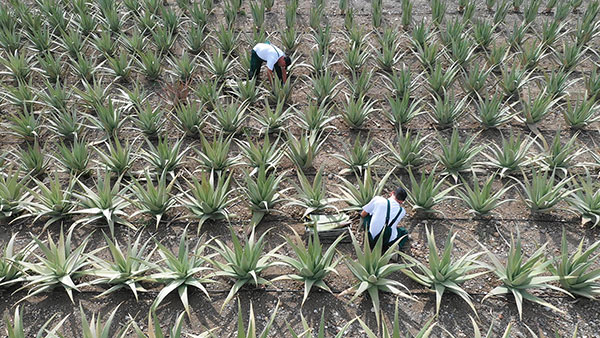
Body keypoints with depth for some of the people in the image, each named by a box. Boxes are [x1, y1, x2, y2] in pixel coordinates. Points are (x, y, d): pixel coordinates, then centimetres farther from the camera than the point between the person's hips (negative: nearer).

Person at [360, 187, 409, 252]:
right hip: (388, 242, 1)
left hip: (372, 239, -1)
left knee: (366, 214, 21)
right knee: (404, 232, 32)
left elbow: (362, 214, 4)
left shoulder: (377, 199, -7)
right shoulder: (402, 211, 0)